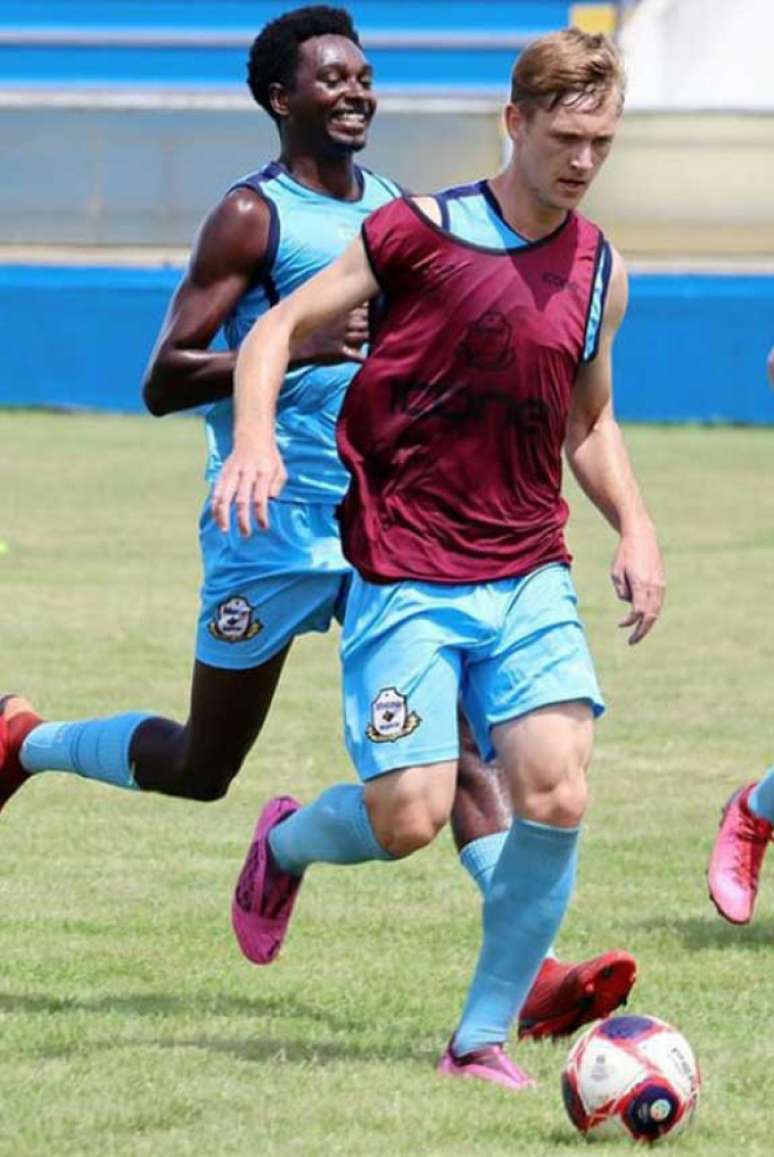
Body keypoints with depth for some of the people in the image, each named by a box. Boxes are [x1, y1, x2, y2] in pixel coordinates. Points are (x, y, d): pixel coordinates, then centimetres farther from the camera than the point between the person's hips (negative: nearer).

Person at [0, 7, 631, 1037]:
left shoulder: (398, 215, 12)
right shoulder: (253, 216, -9)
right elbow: (164, 382, -14)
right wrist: (295, 347, -25)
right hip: (273, 529, -5)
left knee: (463, 740, -10)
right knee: (200, 770, 6)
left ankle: (534, 972, -17)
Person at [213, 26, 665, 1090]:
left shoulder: (600, 272, 10)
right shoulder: (419, 232, -5)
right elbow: (281, 327, -1)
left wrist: (634, 526, 9)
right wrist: (255, 438, -19)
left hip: (531, 577, 4)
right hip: (406, 574, -4)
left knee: (557, 795, -13)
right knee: (410, 819, -11)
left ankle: (485, 1037, 2)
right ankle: (285, 843, 25)